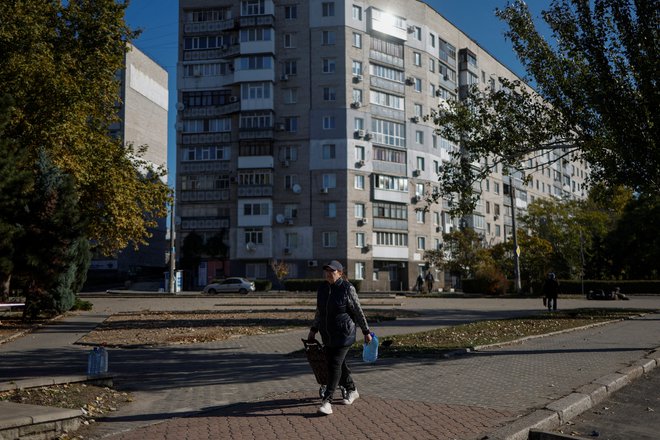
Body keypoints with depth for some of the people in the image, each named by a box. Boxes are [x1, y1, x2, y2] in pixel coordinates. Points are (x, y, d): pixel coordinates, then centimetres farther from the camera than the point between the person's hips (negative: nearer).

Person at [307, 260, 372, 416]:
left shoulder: (347, 289, -13)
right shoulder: (322, 288, 5)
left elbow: (358, 312, -6)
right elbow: (319, 311, 16)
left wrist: (366, 332, -2)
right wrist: (313, 330, 16)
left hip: (344, 334, -7)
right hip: (327, 335, 7)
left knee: (335, 364, -11)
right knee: (337, 363, 15)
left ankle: (327, 401, -8)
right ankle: (352, 390, 36)